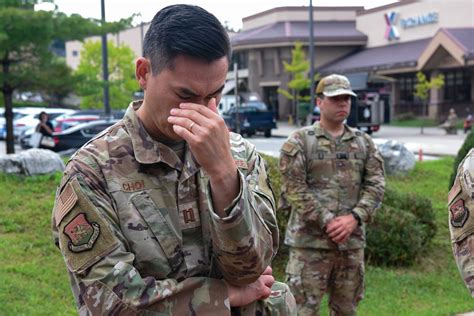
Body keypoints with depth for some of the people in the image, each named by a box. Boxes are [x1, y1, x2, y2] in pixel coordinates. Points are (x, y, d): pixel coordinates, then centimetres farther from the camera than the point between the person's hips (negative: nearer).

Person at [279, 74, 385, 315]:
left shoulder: (364, 143, 12)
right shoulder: (298, 142, -2)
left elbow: (376, 184, 4)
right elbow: (294, 189, -10)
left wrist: (354, 217, -12)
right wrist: (327, 222, -16)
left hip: (352, 241, 5)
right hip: (310, 241, -4)